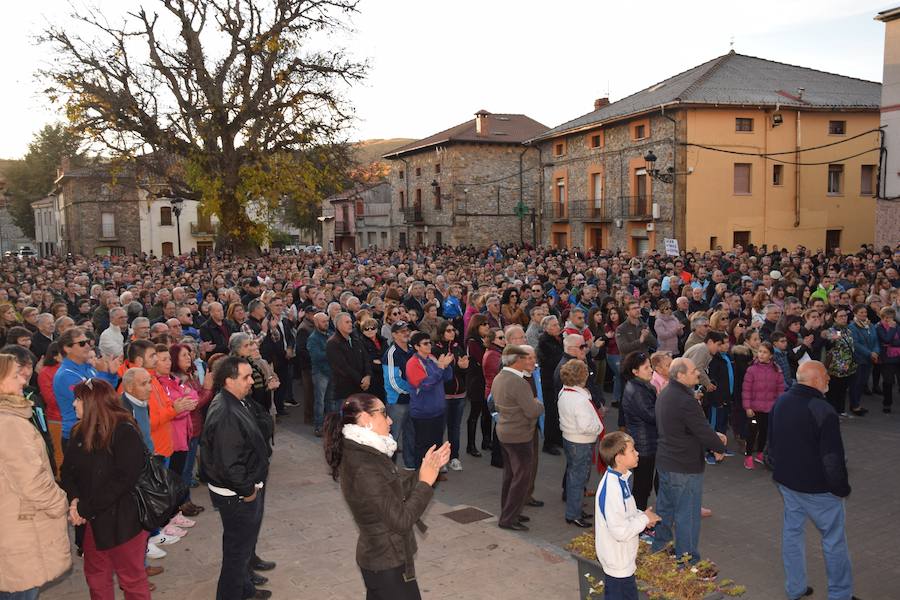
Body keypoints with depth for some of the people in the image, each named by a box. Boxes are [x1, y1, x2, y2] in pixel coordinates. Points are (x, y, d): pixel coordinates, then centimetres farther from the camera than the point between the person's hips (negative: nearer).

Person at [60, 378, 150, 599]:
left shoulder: (125, 432, -17)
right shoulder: (79, 432, 6)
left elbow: (124, 479, -22)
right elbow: (67, 472, 6)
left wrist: (86, 509, -20)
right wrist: (74, 500, -13)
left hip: (123, 519, -7)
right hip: (92, 521, 7)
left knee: (132, 579, 7)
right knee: (96, 577, 19)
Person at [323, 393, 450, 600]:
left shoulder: (362, 454, 0)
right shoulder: (364, 470, -29)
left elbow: (399, 484, 7)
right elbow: (401, 521, -25)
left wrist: (428, 468, -2)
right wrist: (425, 483, -17)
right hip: (388, 566, -9)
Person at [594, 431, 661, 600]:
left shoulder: (619, 479, 1)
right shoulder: (611, 488, -31)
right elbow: (620, 531, -30)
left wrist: (641, 515, 0)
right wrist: (644, 518, -17)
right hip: (617, 561, -10)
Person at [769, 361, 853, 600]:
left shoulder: (781, 402, 1)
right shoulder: (823, 411, -24)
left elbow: (772, 443, 12)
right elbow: (833, 457, -21)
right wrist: (842, 487, -6)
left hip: (786, 480, 7)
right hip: (817, 486, -7)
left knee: (792, 531, 16)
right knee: (834, 538, 8)